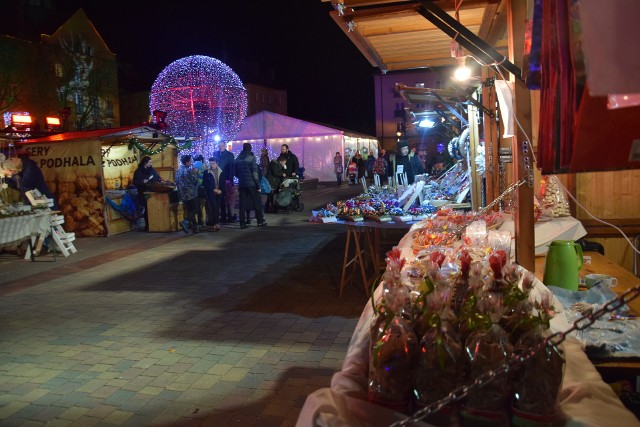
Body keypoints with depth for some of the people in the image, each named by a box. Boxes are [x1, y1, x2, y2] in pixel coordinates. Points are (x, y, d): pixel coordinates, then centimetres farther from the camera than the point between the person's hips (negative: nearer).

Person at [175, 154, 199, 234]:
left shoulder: (179, 170, 8)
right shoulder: (188, 170, -18)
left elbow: (177, 182, 17)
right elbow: (195, 181, -14)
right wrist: (195, 173, -2)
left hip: (183, 194, 8)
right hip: (191, 194, -8)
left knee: (188, 211, 14)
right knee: (194, 210, 3)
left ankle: (194, 227, 18)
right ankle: (186, 222, -18)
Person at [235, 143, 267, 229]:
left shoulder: (237, 159, 5)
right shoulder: (252, 158, -8)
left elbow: (236, 173, 10)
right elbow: (255, 173, -12)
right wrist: (258, 185, -9)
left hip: (241, 184, 4)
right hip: (251, 184, -4)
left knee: (242, 204, 6)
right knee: (256, 203, 6)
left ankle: (242, 223, 5)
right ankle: (261, 221, 12)